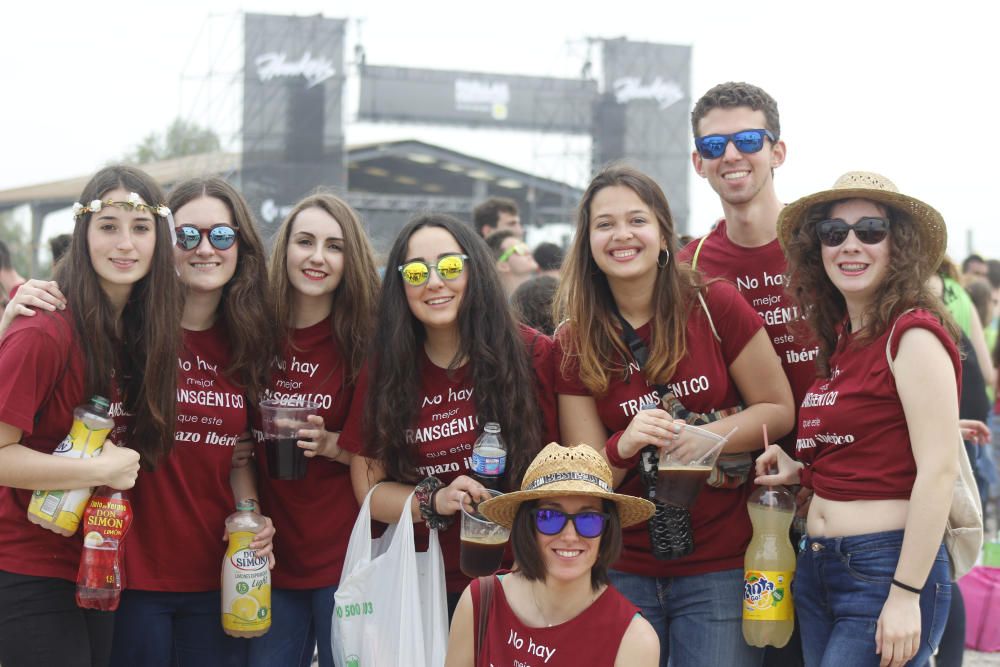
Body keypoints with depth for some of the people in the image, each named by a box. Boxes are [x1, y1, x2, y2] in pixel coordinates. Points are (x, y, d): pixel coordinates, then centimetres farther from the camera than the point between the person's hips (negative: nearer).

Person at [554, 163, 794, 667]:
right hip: (623, 570, 2)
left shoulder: (714, 306, -5)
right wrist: (624, 447, -22)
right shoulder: (576, 345, 0)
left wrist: (696, 438, -16)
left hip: (719, 568, -2)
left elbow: (779, 411, -1)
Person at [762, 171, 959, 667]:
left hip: (884, 569, -8)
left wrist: (906, 596, -19)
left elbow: (938, 472, -17)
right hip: (816, 569, 8)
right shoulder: (840, 338, 13)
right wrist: (800, 473, 4)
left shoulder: (913, 333, -11)